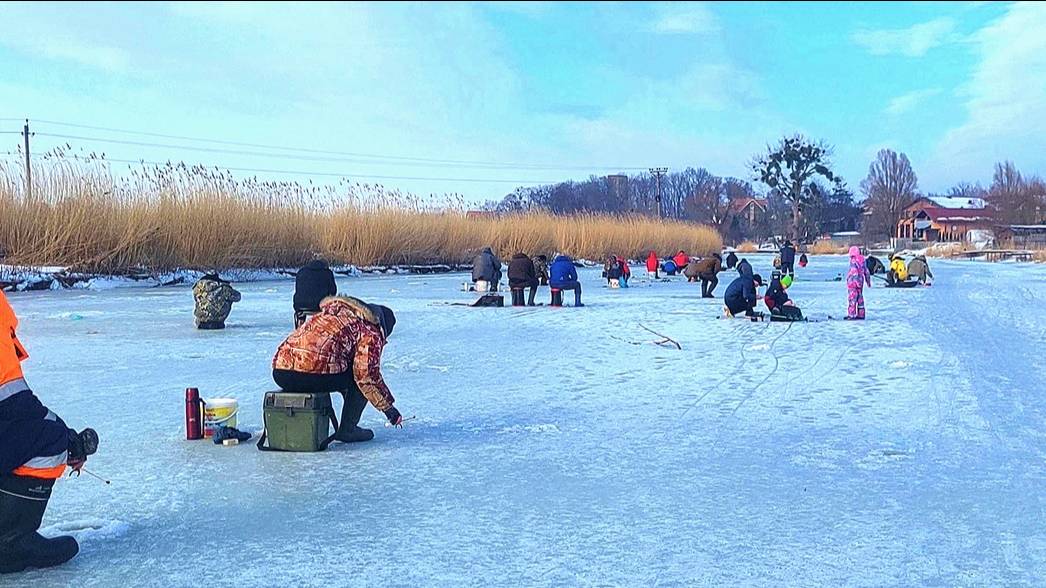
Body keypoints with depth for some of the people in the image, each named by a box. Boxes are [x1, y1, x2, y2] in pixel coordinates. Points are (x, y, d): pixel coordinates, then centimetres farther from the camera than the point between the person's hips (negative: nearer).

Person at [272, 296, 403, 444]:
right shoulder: (370, 332, 9)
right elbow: (367, 375, -2)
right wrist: (388, 407, 10)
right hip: (314, 373, -7)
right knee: (360, 378, 15)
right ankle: (347, 430, 12)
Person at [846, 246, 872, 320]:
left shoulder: (853, 261, -13)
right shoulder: (863, 260, 10)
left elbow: (855, 272, -23)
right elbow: (866, 272, 16)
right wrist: (868, 281, 25)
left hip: (852, 282, -7)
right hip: (860, 282, 7)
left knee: (852, 299, -6)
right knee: (860, 298, 13)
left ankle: (852, 315, -7)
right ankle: (861, 314, 16)